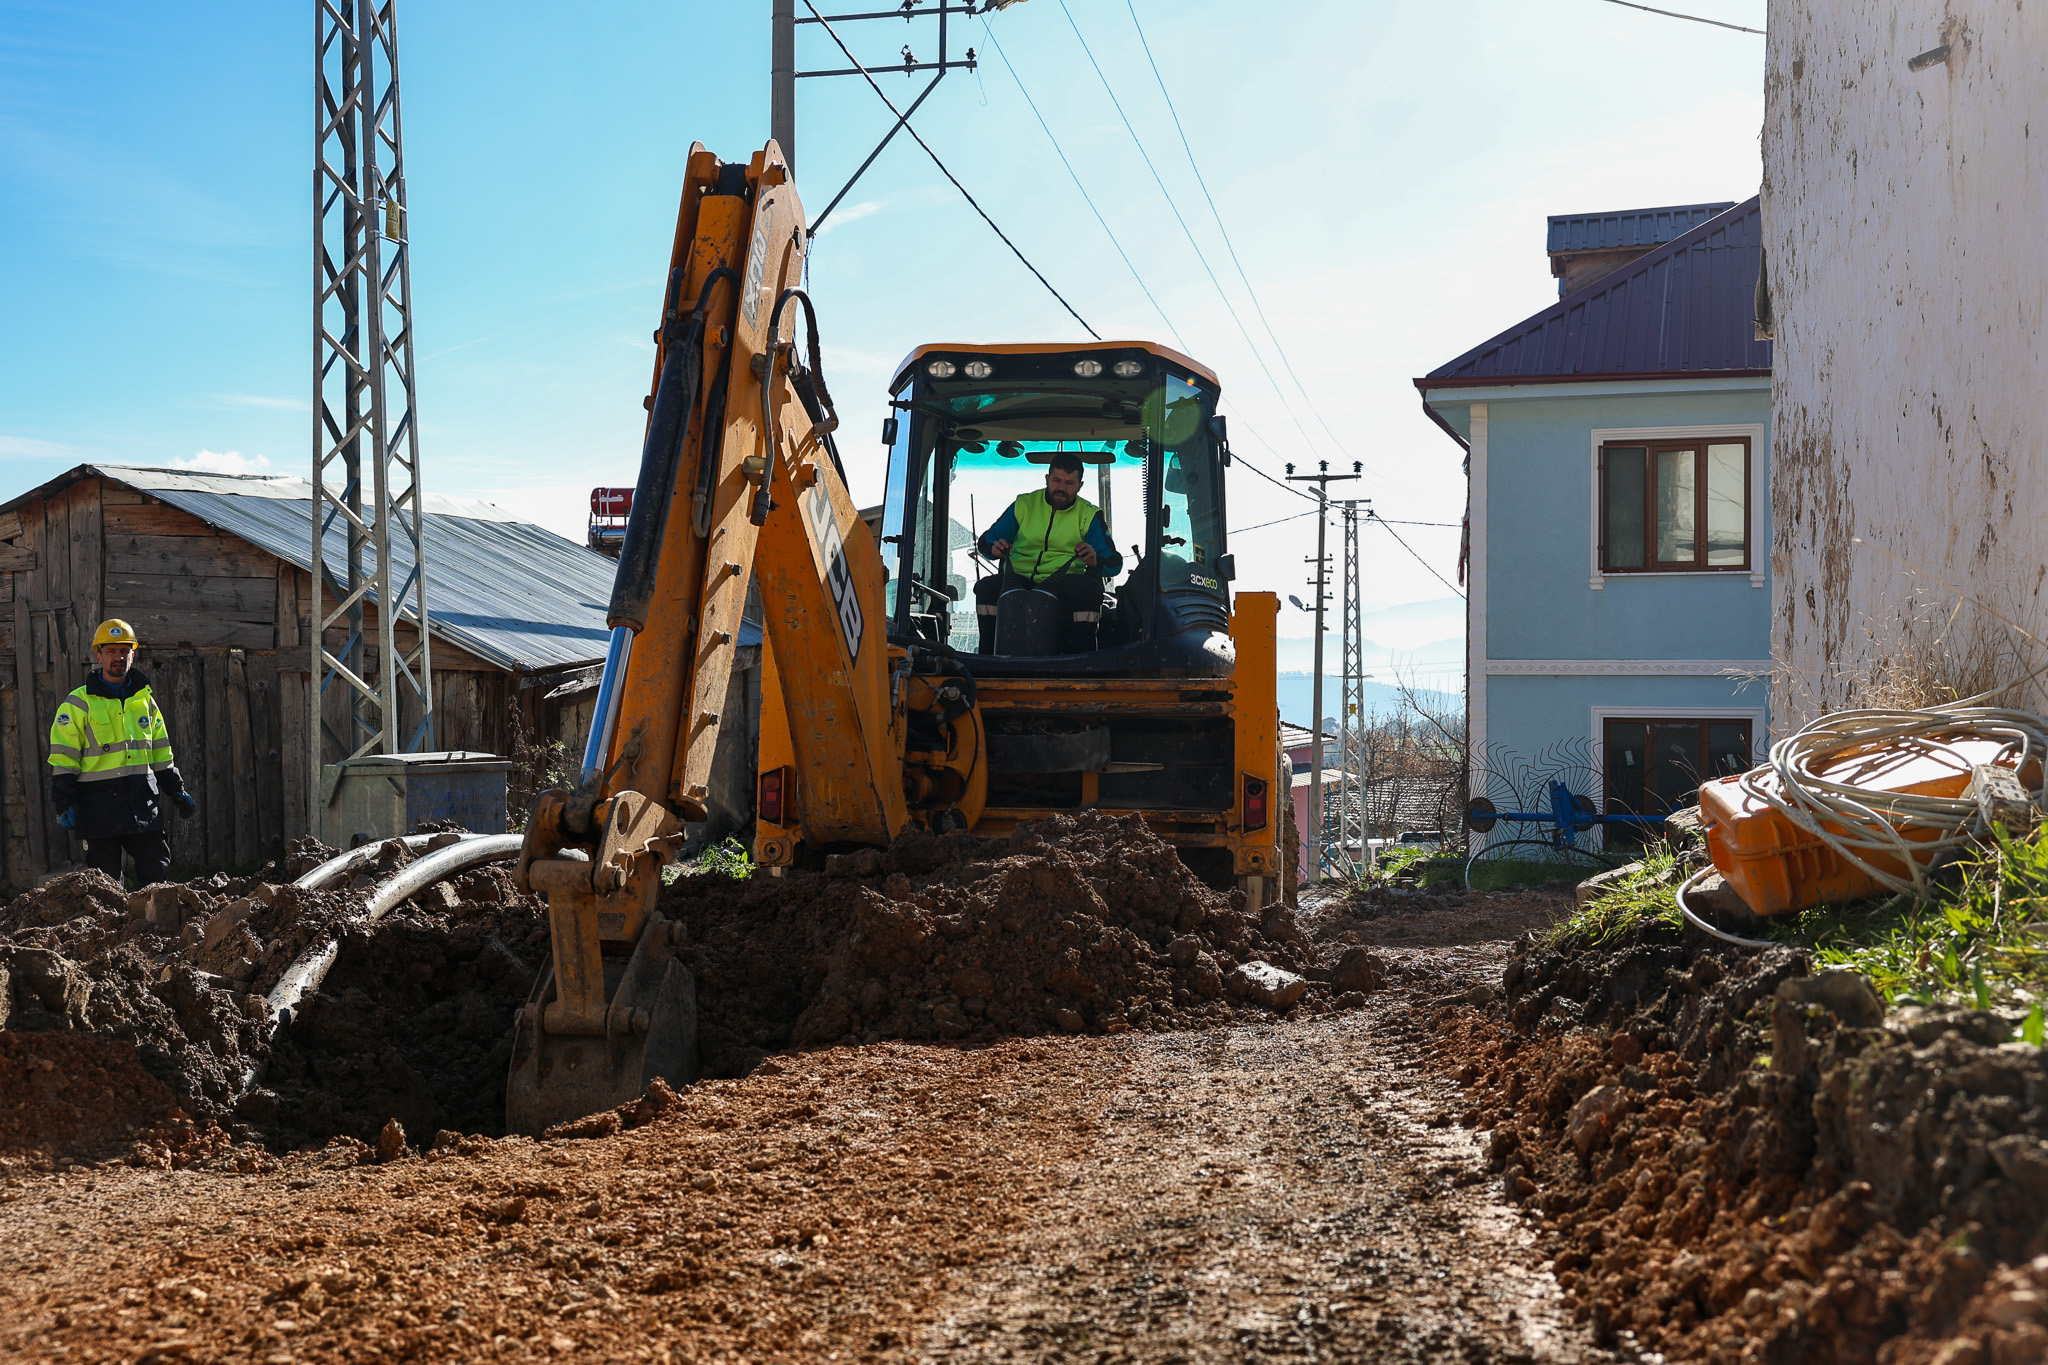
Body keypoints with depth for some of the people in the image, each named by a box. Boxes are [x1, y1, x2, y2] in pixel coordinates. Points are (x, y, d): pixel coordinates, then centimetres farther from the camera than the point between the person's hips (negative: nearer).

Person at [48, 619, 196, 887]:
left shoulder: (145, 701, 14)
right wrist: (64, 804, -10)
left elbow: (161, 755, 21)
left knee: (157, 874, 0)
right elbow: (62, 759, -2)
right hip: (99, 808, -4)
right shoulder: (79, 704, 0)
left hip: (143, 805, 4)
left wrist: (178, 791, 13)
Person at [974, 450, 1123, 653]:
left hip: (1062, 583, -1)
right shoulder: (1024, 505, 14)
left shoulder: (1088, 515, 11)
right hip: (1019, 578, 1)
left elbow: (1114, 563, 4)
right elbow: (986, 541, 14)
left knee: (1090, 590, -33)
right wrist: (994, 549, -12)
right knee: (986, 588, -29)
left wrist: (1094, 560, -21)